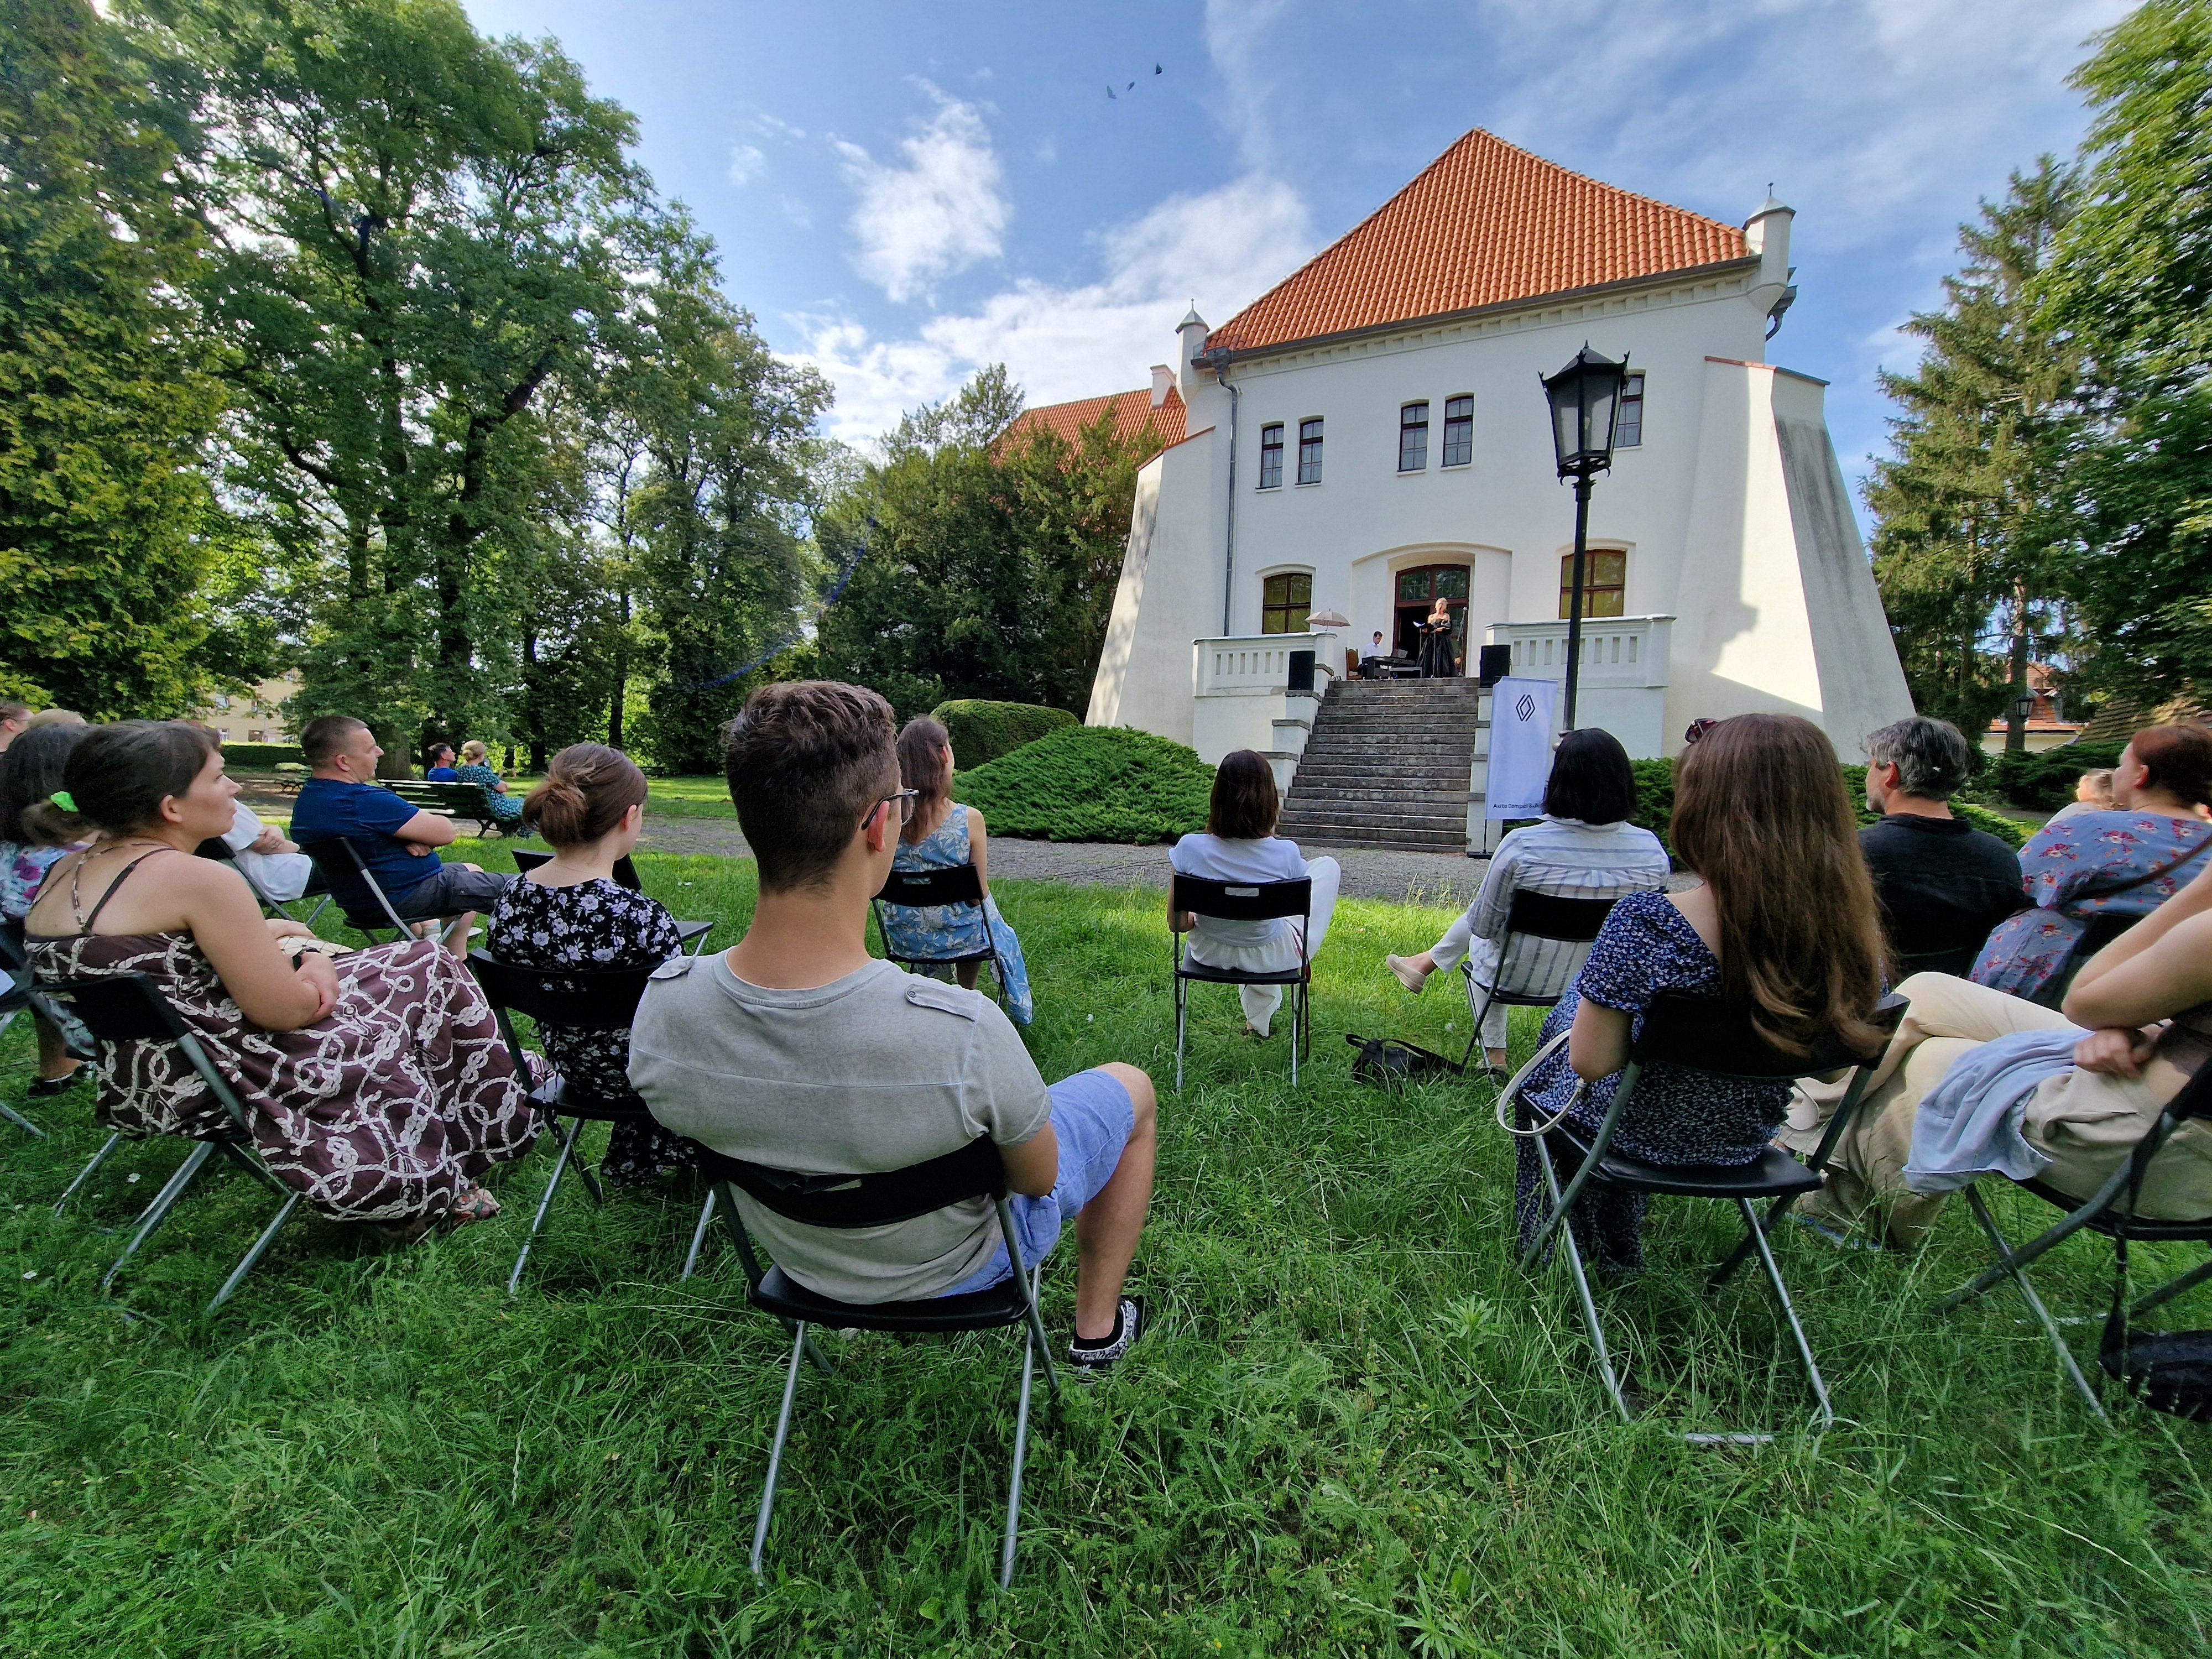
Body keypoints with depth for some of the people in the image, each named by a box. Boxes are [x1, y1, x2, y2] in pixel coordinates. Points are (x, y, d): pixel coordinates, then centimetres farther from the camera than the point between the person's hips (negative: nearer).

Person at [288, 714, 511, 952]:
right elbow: (446, 832, -23)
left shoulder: (306, 798, 3)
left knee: (472, 872, 29)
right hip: (401, 899, -11)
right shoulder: (365, 801, -29)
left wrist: (413, 837, -10)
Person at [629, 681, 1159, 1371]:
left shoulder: (659, 1010, -27)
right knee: (1130, 1088, 18)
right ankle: (1099, 1325, 36)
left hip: (803, 1263, 5)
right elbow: (1038, 1179, -21)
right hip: (958, 1266, -4)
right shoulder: (964, 1031, -43)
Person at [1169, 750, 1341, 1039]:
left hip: (1210, 955, 2)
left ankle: (1259, 1016, 52)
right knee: (1328, 866, 17)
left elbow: (1177, 923, -13)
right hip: (1273, 959, -2)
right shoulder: (1286, 853, -26)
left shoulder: (1190, 848, -25)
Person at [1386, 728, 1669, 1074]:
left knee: (1480, 941, 33)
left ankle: (1495, 1057, 41)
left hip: (1521, 979, -4)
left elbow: (1484, 926, -15)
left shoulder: (1522, 845, -27)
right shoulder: (1653, 851, -15)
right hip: (1601, 981, 4)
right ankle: (1427, 962, 47)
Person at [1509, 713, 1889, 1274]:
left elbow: (1590, 1062, -26)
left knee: (1559, 1020, 28)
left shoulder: (1644, 922, -35)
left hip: (1645, 1134, -4)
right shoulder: (1856, 932, -18)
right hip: (1745, 1141, 5)